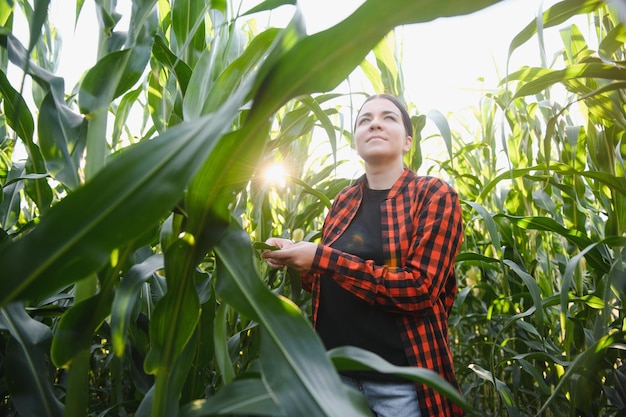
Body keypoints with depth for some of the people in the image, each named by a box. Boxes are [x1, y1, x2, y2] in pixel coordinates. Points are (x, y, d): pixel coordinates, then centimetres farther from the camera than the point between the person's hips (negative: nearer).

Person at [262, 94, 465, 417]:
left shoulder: (434, 195, -7)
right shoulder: (344, 201, 6)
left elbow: (420, 287, -18)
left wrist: (323, 258, -21)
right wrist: (297, 260, -4)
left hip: (400, 380, -4)